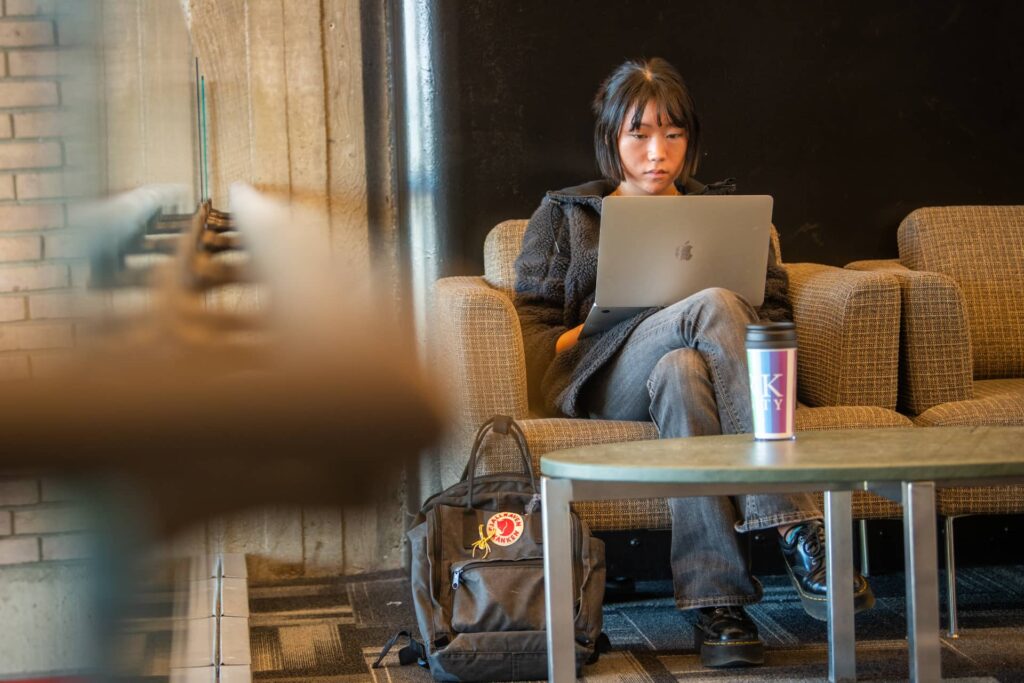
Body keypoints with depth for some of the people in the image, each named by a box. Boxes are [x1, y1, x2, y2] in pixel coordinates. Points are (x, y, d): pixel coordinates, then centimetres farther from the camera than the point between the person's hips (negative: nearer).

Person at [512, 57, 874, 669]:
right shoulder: (564, 215, 24)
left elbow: (777, 312, 16)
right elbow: (531, 332, 13)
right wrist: (596, 329, -8)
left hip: (692, 364, 2)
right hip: (602, 387, -1)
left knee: (682, 370, -40)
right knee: (714, 305, -35)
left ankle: (718, 604, -49)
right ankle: (797, 530, -46)